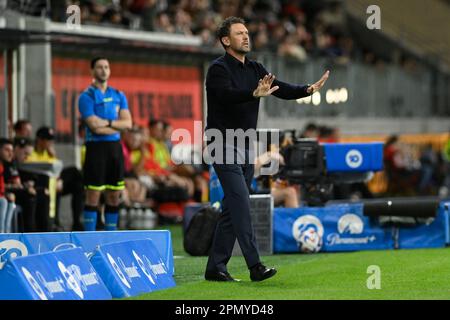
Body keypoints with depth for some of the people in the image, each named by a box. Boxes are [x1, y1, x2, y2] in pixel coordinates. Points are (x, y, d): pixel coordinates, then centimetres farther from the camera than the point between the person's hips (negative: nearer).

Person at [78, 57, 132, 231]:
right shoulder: (86, 97, -4)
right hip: (96, 147, -5)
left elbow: (128, 123, 3)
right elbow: (95, 127, -14)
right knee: (93, 196, -6)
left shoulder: (119, 96, 14)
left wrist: (107, 122, -10)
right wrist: (117, 126, -3)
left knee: (114, 196, 6)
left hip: (115, 148, 5)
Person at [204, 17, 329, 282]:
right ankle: (255, 266, -20)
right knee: (241, 204, -16)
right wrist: (255, 94, -48)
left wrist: (308, 90, -17)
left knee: (232, 210, 8)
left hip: (246, 148, 8)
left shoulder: (255, 69, 12)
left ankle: (215, 268, 13)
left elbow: (281, 89, 1)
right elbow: (228, 94, -30)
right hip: (224, 146, -8)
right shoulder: (219, 69, -10)